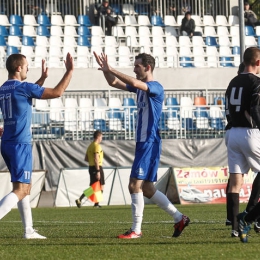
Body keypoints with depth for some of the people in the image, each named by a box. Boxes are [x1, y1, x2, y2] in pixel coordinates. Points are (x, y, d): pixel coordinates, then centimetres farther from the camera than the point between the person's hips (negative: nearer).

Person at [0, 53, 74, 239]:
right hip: (20, 145, -9)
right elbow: (57, 92, -11)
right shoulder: (23, 87, -13)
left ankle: (29, 230, 18)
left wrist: (43, 78, 39)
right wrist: (70, 71, -2)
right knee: (20, 190, -11)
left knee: (26, 187, 18)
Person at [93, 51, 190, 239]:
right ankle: (179, 218, 18)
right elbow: (114, 83, 19)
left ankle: (136, 230, -10)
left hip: (149, 143, -10)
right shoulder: (139, 87, 15)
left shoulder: (156, 88, -12)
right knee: (146, 188, 11)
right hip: (142, 143, 10)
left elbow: (134, 83, -30)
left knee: (135, 185, -12)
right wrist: (106, 70, 0)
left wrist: (111, 70, -25)